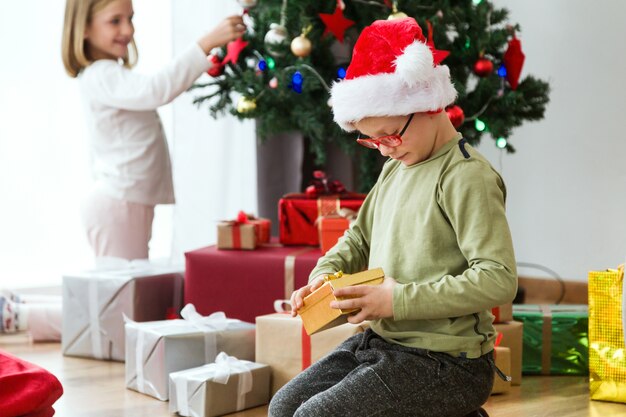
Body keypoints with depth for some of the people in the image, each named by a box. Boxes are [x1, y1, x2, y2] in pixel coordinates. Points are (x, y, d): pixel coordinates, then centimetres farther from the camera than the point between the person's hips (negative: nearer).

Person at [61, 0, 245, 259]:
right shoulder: (102, 77, -19)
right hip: (116, 206, -10)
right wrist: (207, 43, -37)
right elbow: (155, 90, -34)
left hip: (133, 202, 10)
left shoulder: (110, 75, 15)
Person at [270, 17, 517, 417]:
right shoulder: (395, 168, 12)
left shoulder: (467, 177, -16)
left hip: (447, 362, -9)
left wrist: (400, 300, -25)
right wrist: (325, 275, 3)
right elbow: (359, 238, 25)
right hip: (381, 341, 9)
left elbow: (498, 279, -24)